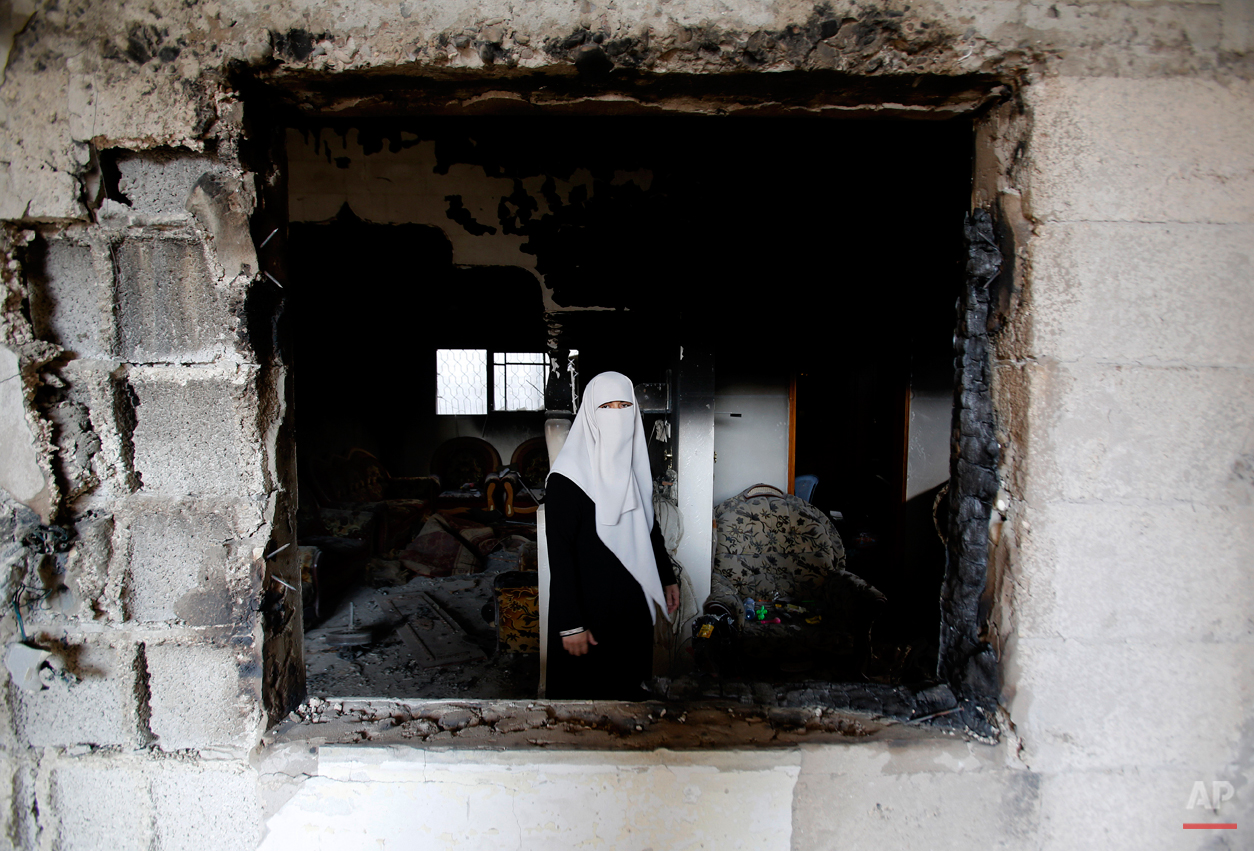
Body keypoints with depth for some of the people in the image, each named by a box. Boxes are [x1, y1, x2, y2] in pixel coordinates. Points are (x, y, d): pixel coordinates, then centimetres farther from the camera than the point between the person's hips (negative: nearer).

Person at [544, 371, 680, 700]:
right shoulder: (567, 478, -18)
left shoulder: (635, 467, 5)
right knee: (586, 690, 7)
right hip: (589, 610, -6)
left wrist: (667, 577, 17)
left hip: (633, 604, 7)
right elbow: (560, 554, -19)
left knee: (629, 686, 18)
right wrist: (570, 624, -20)